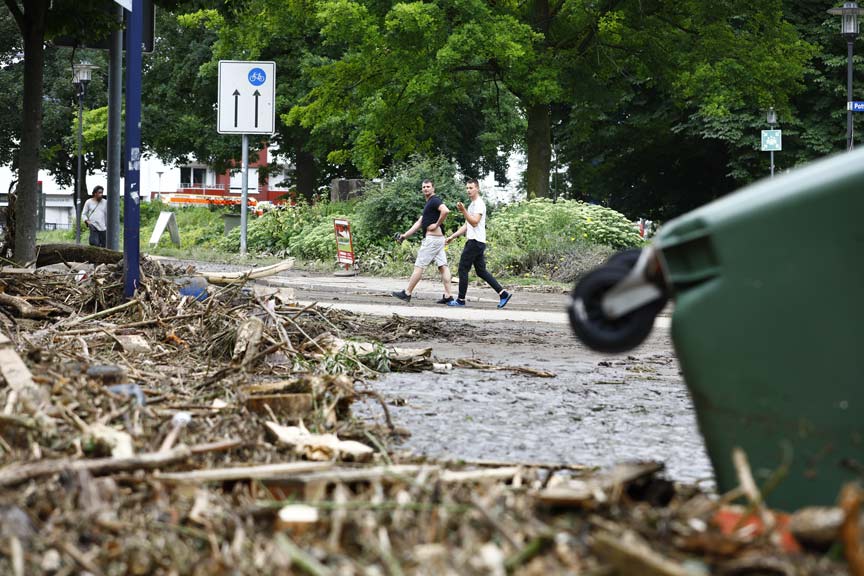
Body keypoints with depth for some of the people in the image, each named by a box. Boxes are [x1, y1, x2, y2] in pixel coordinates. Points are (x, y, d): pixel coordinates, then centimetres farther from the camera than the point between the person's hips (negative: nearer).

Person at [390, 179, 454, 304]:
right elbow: (419, 223, 23)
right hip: (438, 239, 10)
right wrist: (405, 235, 19)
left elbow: (445, 210, -29)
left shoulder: (435, 201, -9)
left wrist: (437, 224, -19)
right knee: (443, 266, 4)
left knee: (419, 266, -4)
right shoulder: (428, 204, 22)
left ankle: (407, 293, 0)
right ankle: (448, 296, 0)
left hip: (432, 237, -10)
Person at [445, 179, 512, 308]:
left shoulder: (479, 204, -9)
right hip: (477, 243, 10)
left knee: (463, 269, -6)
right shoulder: (472, 204, 23)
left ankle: (461, 300, -4)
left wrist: (463, 211, -31)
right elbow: (466, 226, 28)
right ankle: (503, 294, 3)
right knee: (481, 271, 8)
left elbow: (474, 222, -22)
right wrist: (452, 236, 24)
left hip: (475, 242, -10)